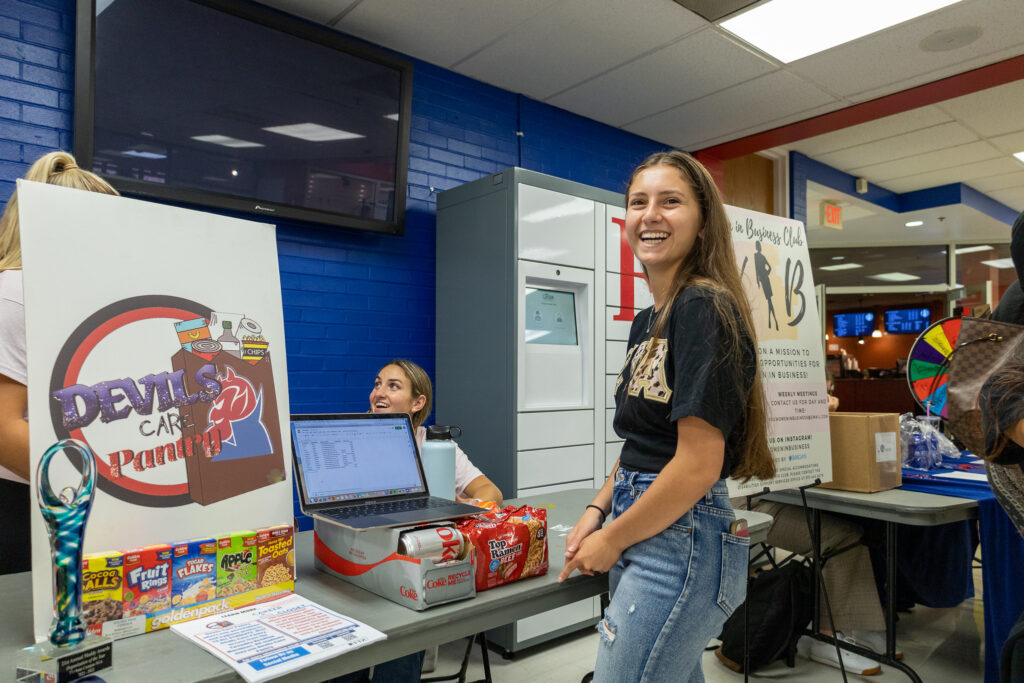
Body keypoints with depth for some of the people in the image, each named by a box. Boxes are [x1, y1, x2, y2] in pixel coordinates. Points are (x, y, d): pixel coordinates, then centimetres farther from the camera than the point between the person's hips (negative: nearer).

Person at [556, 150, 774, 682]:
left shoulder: (706, 309, -15)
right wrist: (598, 510, 6)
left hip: (682, 537, -9)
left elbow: (698, 465, -20)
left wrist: (612, 540, -10)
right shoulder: (646, 322, 12)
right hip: (645, 538, 9)